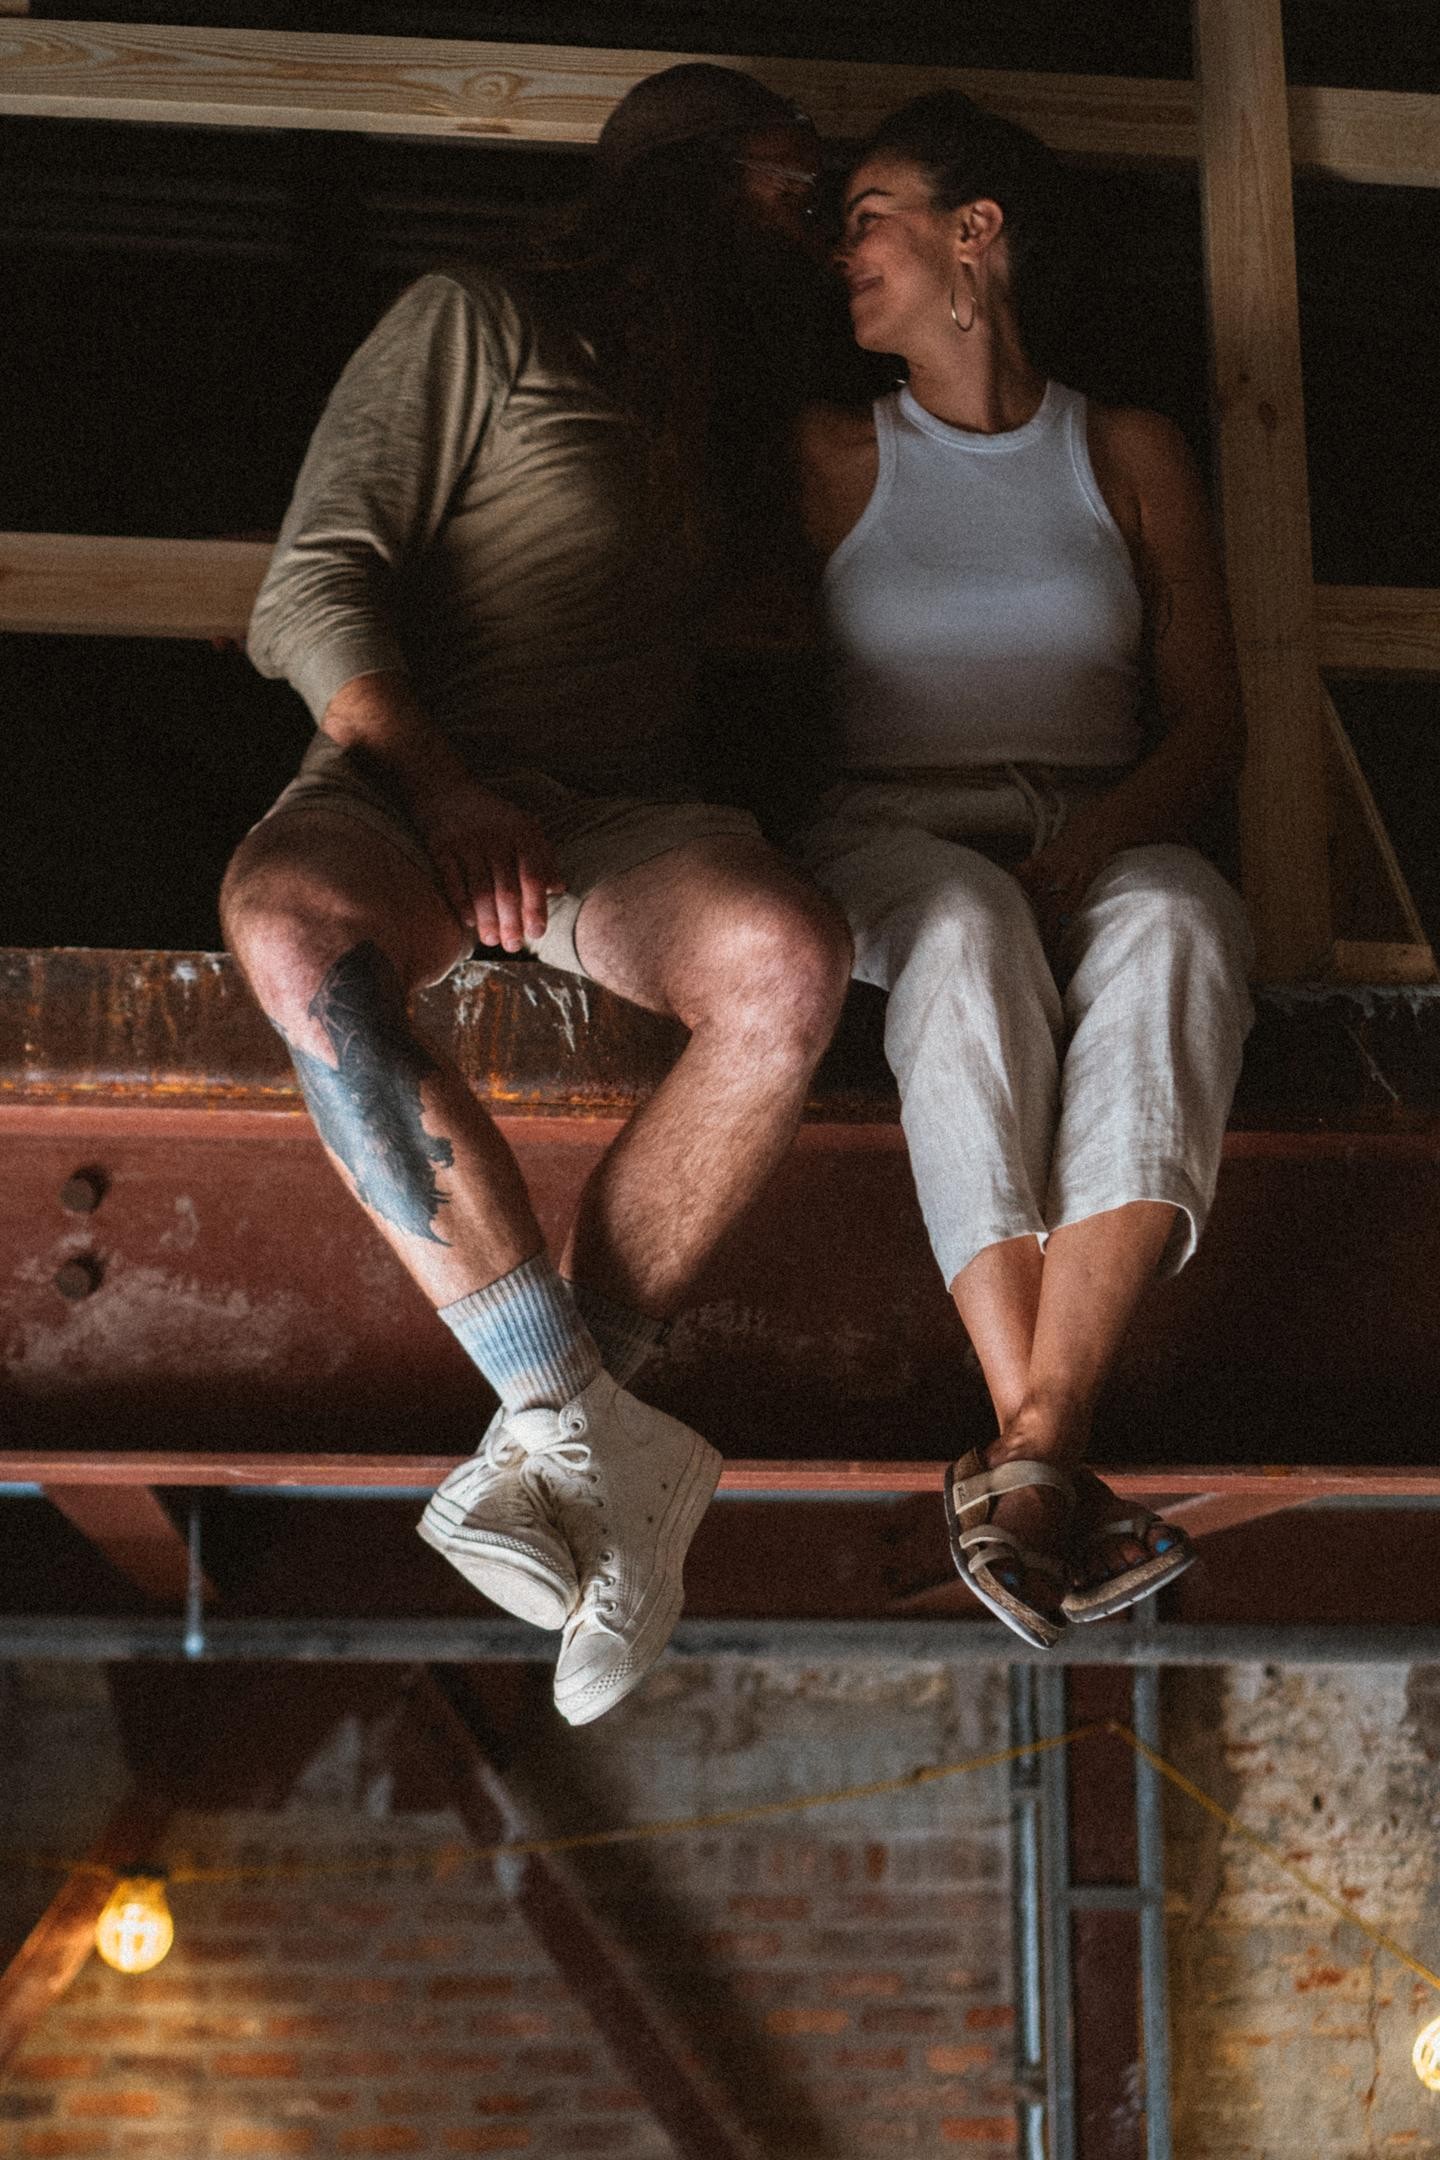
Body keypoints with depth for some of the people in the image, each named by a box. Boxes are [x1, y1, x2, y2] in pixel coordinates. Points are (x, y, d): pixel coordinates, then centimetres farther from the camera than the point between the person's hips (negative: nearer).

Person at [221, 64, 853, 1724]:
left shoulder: (715, 416, 28)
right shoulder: (474, 327, 9)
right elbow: (314, 586, -3)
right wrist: (434, 784, -19)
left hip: (619, 819, 4)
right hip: (404, 787, -4)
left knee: (786, 956, -33)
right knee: (294, 926, -42)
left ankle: (548, 1438, -29)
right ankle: (608, 1447, -40)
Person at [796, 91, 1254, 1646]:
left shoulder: (1130, 456, 16)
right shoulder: (833, 458, 17)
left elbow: (1208, 727, 9)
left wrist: (1095, 840, -12)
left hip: (1103, 841, 1)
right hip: (889, 839, 0)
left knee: (1178, 920, -37)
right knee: (967, 931, -39)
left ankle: (1026, 1452, -50)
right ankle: (1043, 1459, -48)